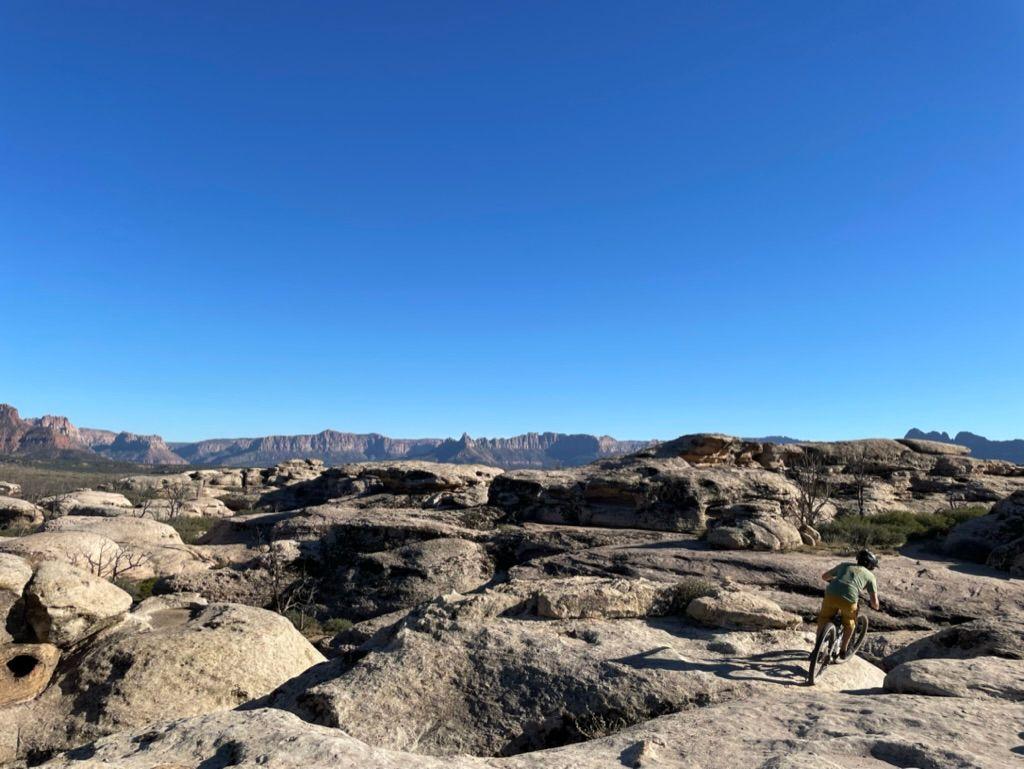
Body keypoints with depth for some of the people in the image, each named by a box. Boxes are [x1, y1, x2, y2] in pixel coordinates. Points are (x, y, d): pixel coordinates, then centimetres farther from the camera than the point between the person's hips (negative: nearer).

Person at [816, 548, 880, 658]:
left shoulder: (844, 565, 28)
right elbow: (874, 602, 19)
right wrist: (875, 606, 43)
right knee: (849, 624, 30)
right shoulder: (870, 576, 21)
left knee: (823, 620, 26)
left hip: (831, 595, 2)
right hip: (848, 600, -2)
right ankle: (843, 651, 36)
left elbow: (824, 576, 36)